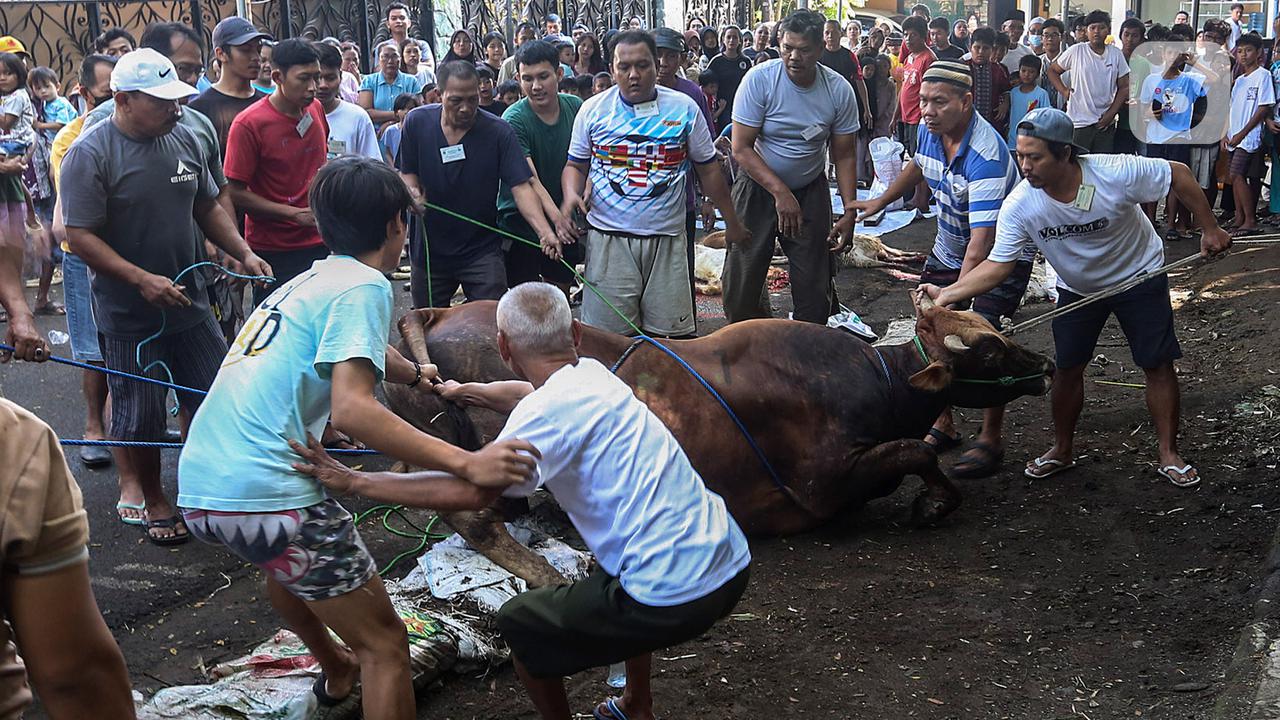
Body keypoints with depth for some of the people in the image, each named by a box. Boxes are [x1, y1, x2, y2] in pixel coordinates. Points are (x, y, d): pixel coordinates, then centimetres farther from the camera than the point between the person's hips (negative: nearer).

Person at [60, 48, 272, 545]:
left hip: (190, 303, 5)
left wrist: (244, 253, 0)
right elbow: (80, 237, -17)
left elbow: (208, 208, 14)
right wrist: (142, 280, -25)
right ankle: (153, 500, 25)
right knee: (140, 416, 6)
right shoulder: (90, 154, -14)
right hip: (129, 316, -5)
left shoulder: (185, 141, 3)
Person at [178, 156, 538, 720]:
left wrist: (413, 372, 62)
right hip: (266, 495, -10)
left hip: (198, 488, 10)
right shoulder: (363, 286, -6)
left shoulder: (308, 281, 19)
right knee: (384, 644, 0)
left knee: (285, 561, 40)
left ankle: (336, 670, 60)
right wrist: (467, 464, -26)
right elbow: (351, 408, -22)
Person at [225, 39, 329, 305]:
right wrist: (295, 214, -16)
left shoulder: (316, 110, 6)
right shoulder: (249, 124, -13)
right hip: (273, 253, -5)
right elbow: (236, 194, -12)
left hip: (319, 242, 5)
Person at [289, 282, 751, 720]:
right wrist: (462, 390, 51)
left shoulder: (553, 408, -15)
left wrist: (355, 483, -16)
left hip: (675, 598, -9)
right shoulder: (592, 374, 11)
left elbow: (472, 491, -22)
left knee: (519, 624, 13)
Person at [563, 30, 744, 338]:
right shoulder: (593, 110, 4)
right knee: (608, 337, -1)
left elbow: (708, 168, 10)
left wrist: (731, 222, 12)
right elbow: (576, 165, 12)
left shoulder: (684, 108, 4)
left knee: (670, 332, 1)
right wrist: (571, 194, -10)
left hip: (667, 239, 0)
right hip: (608, 240, 0)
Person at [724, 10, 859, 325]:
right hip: (757, 187, -2)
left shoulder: (839, 90, -10)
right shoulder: (759, 79, -18)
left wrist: (849, 213, -10)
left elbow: (844, 156, -2)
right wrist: (780, 192, -25)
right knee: (743, 279, 2)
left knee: (815, 286, 3)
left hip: (810, 191, 2)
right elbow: (741, 148, -18)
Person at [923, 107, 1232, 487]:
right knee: (1067, 369, 3)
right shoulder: (1018, 206, -28)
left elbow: (1178, 174, -18)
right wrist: (947, 294, -39)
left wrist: (1210, 228, -12)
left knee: (1158, 366, 1)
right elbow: (997, 265, -25)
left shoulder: (1116, 173, -34)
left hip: (1139, 278, -2)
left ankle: (1168, 454, 17)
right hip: (1077, 289, 2)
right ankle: (1063, 449, 25)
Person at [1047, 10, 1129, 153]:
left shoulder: (1116, 54, 5)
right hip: (1078, 121, -3)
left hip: (1105, 123, 3)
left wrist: (1111, 114, -2)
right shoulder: (1076, 51, -2)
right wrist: (1063, 91, -4)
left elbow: (1124, 87, 8)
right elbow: (1052, 70, 10)